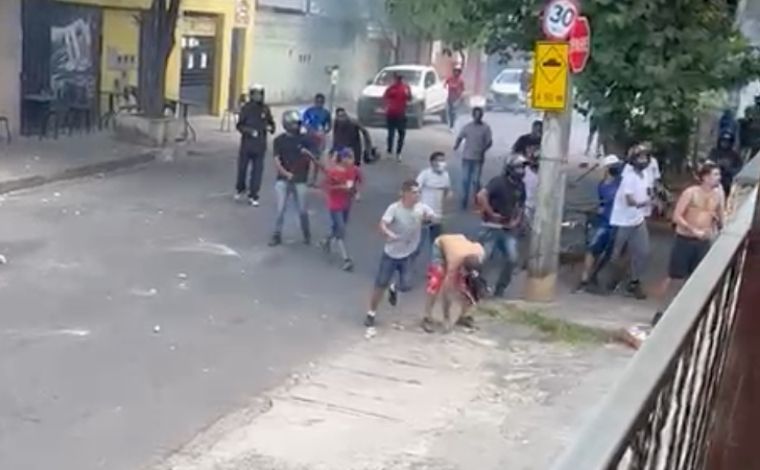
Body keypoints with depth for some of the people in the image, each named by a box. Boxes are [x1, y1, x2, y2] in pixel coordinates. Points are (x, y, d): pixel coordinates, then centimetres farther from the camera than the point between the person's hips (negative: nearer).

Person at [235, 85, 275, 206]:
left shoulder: (265, 109, 1)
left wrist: (270, 128, -10)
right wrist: (249, 130, -23)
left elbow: (271, 123, 12)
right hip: (246, 143, -2)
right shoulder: (246, 108, -6)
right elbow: (240, 125, -6)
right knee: (242, 168, 8)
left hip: (260, 145, 2)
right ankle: (240, 189, 34)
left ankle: (253, 196, 10)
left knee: (257, 170, 1)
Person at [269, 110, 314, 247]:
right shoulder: (279, 140, -2)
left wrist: (307, 154, -17)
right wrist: (285, 173, -24)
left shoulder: (303, 140, 1)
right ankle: (277, 235, 7)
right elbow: (277, 160, -9)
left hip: (300, 181, 1)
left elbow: (310, 159, 6)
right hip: (283, 180, -1)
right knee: (281, 209, -4)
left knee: (302, 210, 4)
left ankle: (307, 235, 24)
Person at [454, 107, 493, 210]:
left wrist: (483, 150, -22)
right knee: (465, 180, 1)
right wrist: (456, 145, -14)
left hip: (478, 158, -2)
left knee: (475, 180, -4)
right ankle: (464, 202, 11)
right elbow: (460, 138, 8)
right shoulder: (467, 127, 6)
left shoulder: (486, 128, 0)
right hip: (466, 157, 2)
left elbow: (490, 142, -3)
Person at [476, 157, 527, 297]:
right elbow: (481, 196, -28)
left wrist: (517, 220, 4)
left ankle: (499, 290, 12)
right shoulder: (499, 182, -16)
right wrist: (491, 214, -21)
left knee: (513, 258, -3)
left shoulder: (521, 186, 5)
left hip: (509, 229, 6)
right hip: (493, 227, -6)